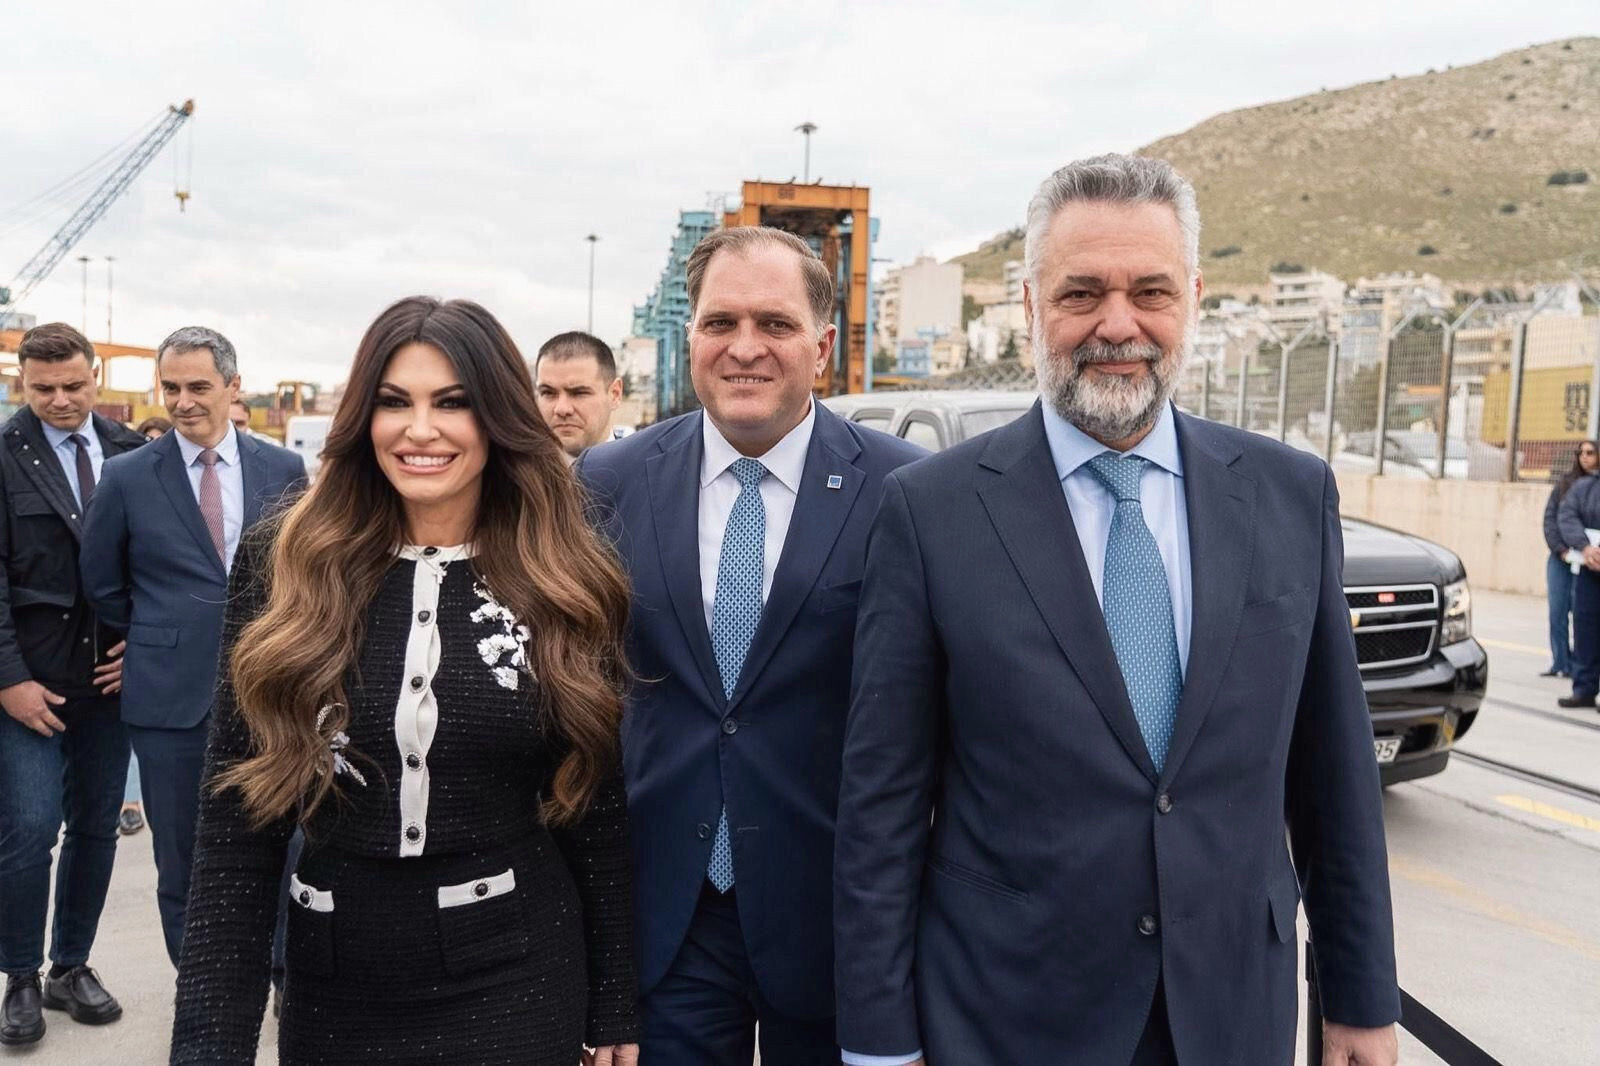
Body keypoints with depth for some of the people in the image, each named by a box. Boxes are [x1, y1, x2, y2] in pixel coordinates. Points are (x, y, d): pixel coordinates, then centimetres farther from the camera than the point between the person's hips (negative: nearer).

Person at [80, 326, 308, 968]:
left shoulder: (283, 471, 2)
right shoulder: (127, 476, -1)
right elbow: (103, 584, 9)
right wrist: (157, 645, 10)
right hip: (171, 697, -1)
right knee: (182, 859, 9)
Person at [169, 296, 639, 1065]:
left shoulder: (565, 586, -6)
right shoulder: (283, 568, -6)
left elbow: (597, 811, 0)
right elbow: (235, 823, -3)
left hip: (517, 979, -1)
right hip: (331, 982, 2)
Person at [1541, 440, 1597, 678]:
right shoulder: (1564, 483, 9)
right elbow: (1550, 518, 5)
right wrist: (1560, 549, -6)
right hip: (1560, 558, 3)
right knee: (1557, 612, 2)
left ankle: (1572, 666, 2)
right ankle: (1560, 663, 9)